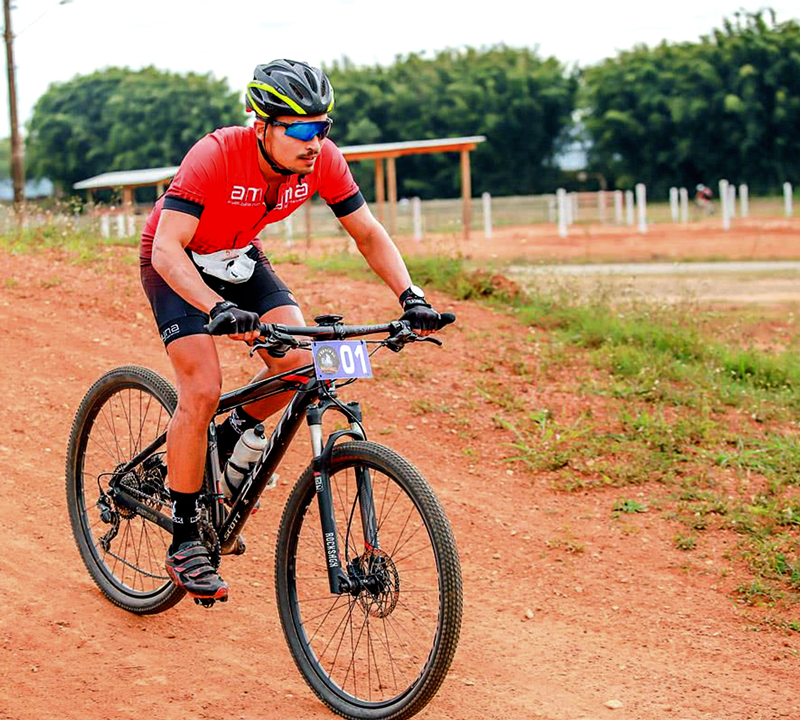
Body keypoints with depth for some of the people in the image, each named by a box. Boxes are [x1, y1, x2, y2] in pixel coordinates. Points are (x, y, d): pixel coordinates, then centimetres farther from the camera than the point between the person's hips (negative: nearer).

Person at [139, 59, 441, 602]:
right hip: (179, 264, -5)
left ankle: (233, 437, 14)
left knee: (298, 360, -17)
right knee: (203, 390, -19)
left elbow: (368, 234, -10)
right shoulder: (216, 156, -35)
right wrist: (220, 309, -54)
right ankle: (184, 540, -8)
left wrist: (410, 296, -24)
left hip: (242, 259, 5)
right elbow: (166, 249, -40)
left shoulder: (322, 160, -20)